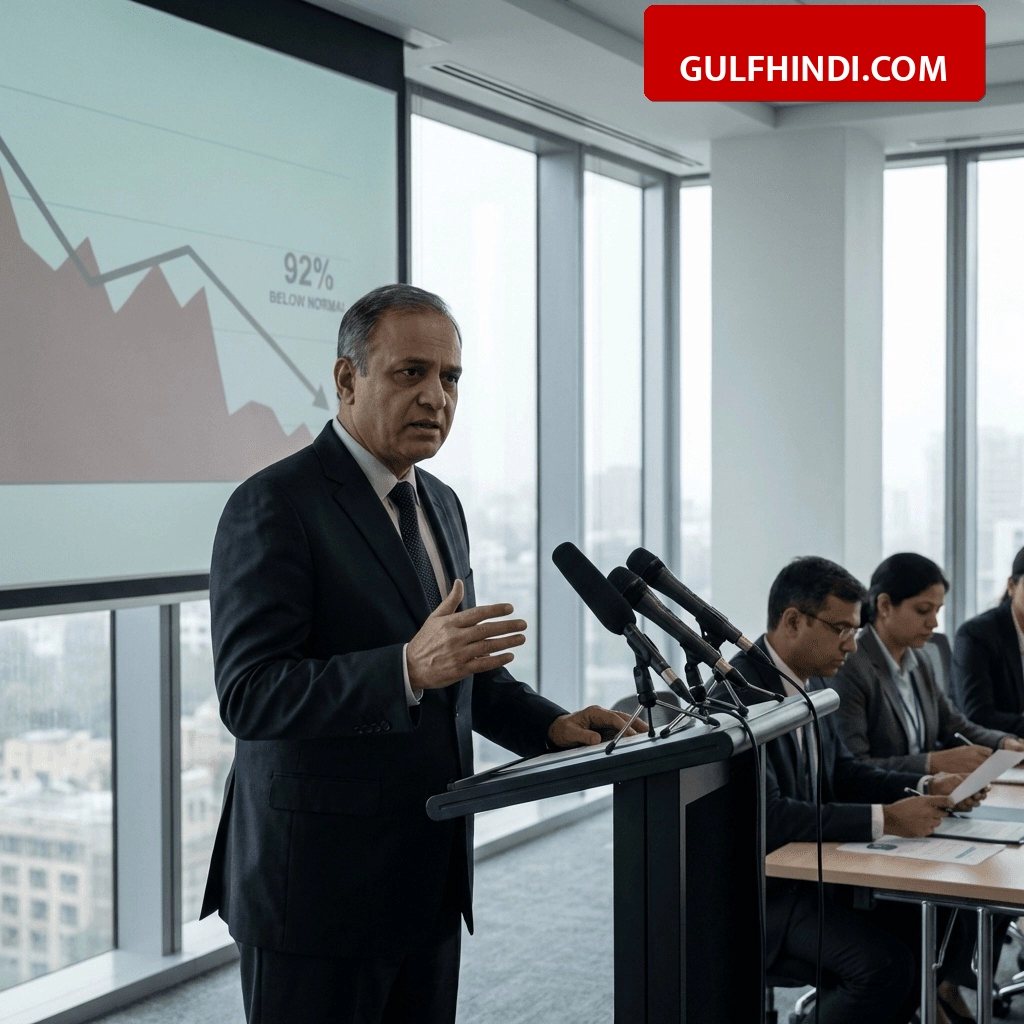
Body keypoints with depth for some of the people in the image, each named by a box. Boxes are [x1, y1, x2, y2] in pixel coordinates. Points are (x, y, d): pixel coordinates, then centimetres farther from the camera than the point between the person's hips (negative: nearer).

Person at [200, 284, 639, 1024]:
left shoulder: (441, 504, 13)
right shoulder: (276, 506, -14)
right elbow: (249, 694, -22)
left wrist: (550, 725, 4)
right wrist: (410, 667, -34)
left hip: (429, 876, 8)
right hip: (319, 881, -8)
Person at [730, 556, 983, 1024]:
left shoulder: (810, 681, 8)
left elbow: (842, 771, 15)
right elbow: (767, 817, -27)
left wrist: (927, 787, -1)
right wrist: (885, 820, -27)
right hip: (760, 888, -9)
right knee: (884, 964, -24)